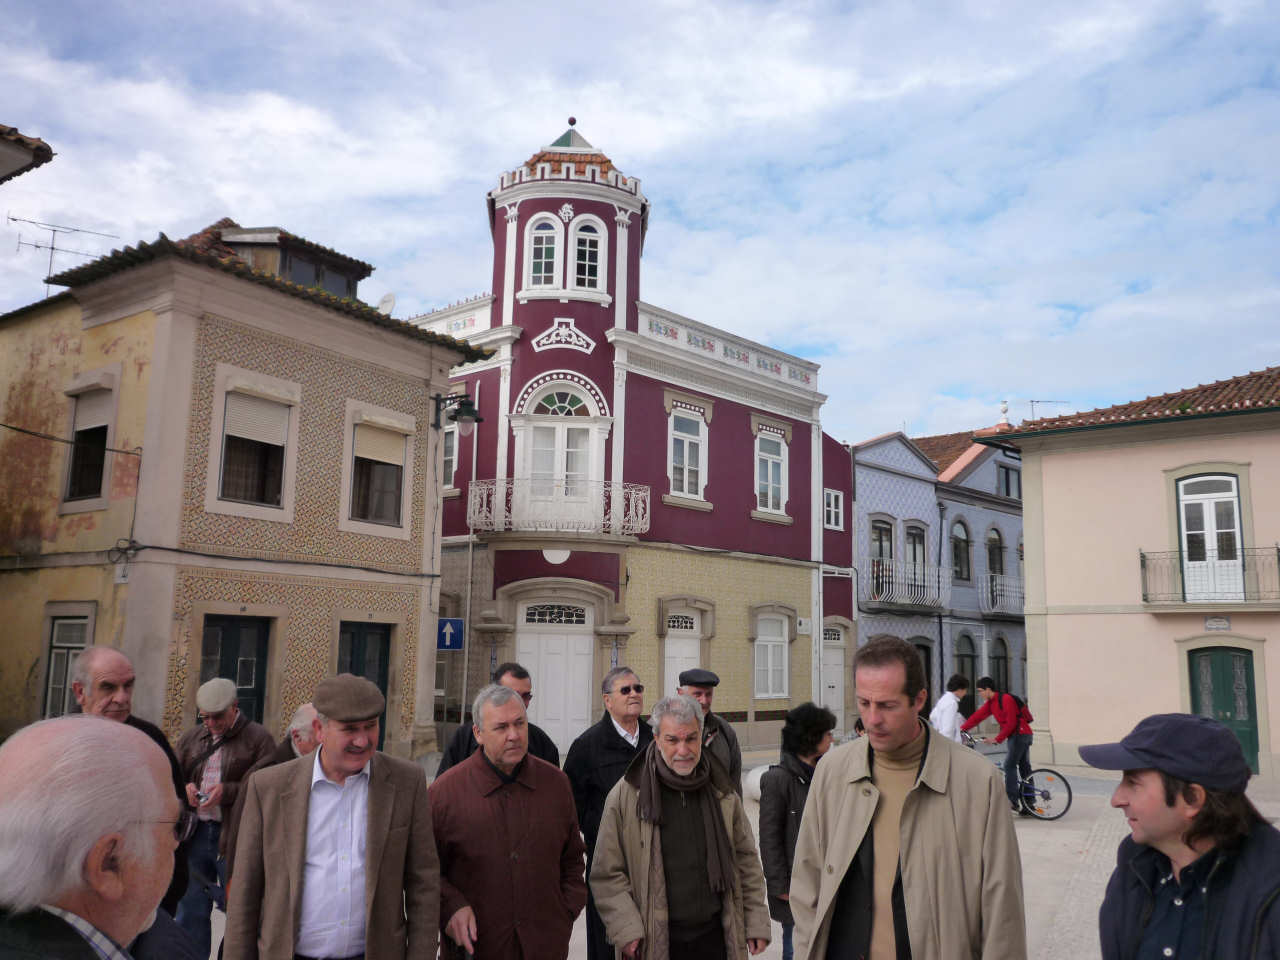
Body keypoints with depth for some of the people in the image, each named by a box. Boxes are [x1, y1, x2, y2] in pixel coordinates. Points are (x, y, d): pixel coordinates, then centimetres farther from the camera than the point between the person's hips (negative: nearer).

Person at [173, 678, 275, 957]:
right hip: (194, 834, 5)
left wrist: (227, 791, -20)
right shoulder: (191, 738, 14)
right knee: (190, 910, 13)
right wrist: (184, 788, -2)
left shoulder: (257, 738, -4)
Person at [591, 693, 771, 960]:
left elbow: (746, 861, 12)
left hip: (715, 937, 3)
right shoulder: (626, 795, -6)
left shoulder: (723, 793, 5)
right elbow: (606, 874, -4)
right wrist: (625, 930, -12)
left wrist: (756, 923, 7)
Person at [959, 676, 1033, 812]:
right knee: (1024, 768, 9)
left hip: (1020, 733, -9)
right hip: (1014, 736, 9)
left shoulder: (1006, 699, -17)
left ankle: (1012, 801, -19)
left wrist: (997, 739, -22)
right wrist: (962, 729, -1)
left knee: (1009, 765, -15)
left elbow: (1011, 723, -21)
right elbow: (977, 717, 7)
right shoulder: (990, 703, 11)